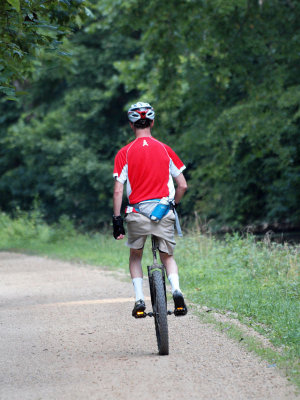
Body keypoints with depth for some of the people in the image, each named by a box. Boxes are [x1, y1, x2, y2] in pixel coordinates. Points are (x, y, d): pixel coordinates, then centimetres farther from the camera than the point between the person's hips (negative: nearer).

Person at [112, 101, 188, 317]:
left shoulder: (124, 153, 0)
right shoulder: (165, 150, 6)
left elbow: (118, 190, -4)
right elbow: (183, 186, 5)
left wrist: (117, 219, 0)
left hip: (137, 212, -1)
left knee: (135, 257, 21)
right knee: (168, 257, 17)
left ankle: (139, 299, 7)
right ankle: (176, 290, -10)